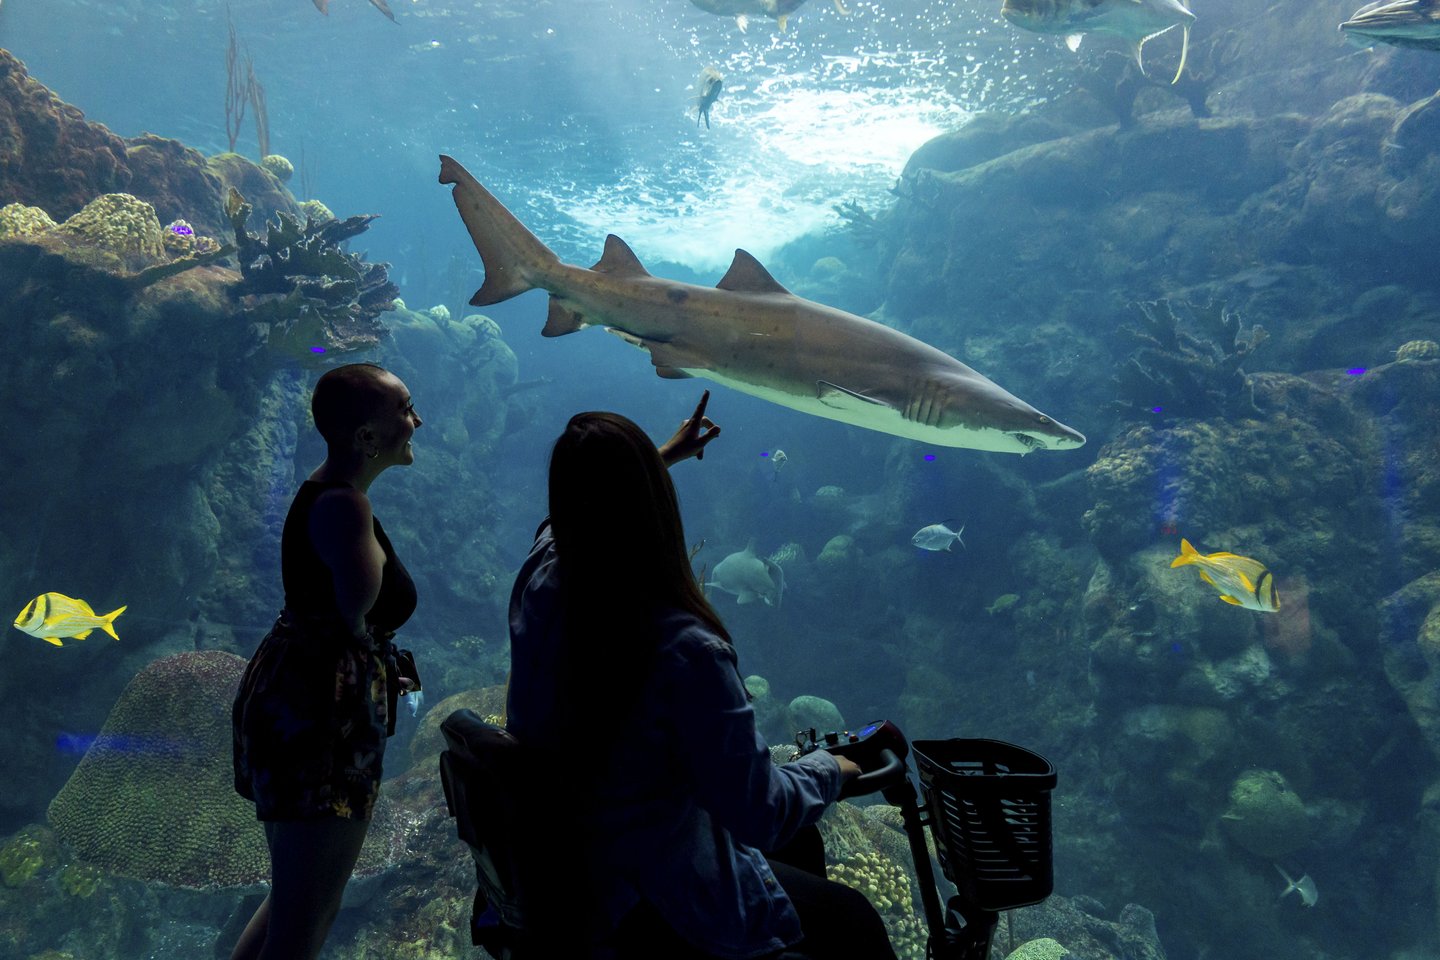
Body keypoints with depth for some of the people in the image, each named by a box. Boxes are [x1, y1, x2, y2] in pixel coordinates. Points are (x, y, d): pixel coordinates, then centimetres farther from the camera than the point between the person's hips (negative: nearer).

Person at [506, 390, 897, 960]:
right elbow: (760, 814, -26)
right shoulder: (686, 652, -35)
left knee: (799, 843, 26)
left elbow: (582, 512, 12)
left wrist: (661, 458, 24)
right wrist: (828, 770, -7)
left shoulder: (538, 580, -14)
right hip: (647, 906, -8)